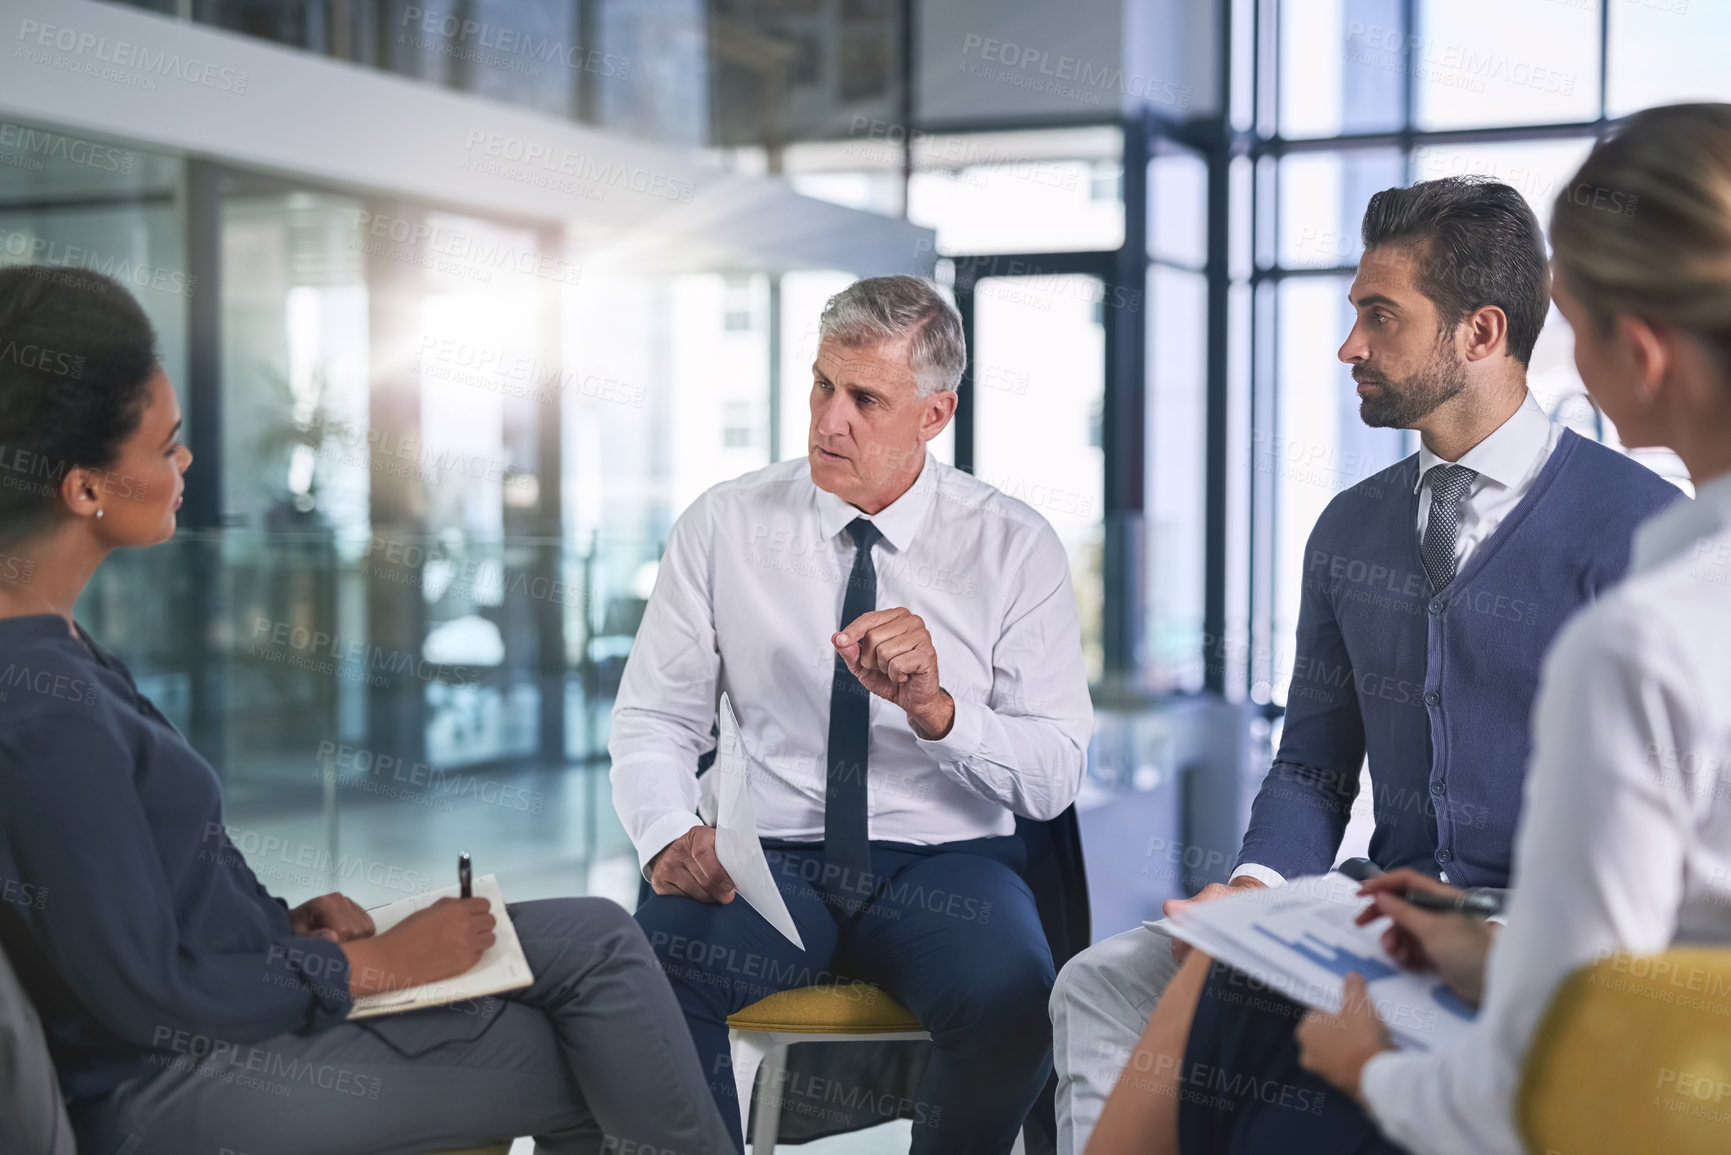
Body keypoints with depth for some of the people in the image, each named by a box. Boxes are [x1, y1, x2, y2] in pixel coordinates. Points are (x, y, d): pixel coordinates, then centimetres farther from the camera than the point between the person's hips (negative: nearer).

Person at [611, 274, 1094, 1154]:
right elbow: (652, 720, 5)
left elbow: (1056, 775, -4)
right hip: (765, 859, 1)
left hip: (944, 861, 0)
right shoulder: (722, 527, 5)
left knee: (1012, 998, -32)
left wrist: (936, 709, -22)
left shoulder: (1015, 546, 1)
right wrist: (670, 839, -15)